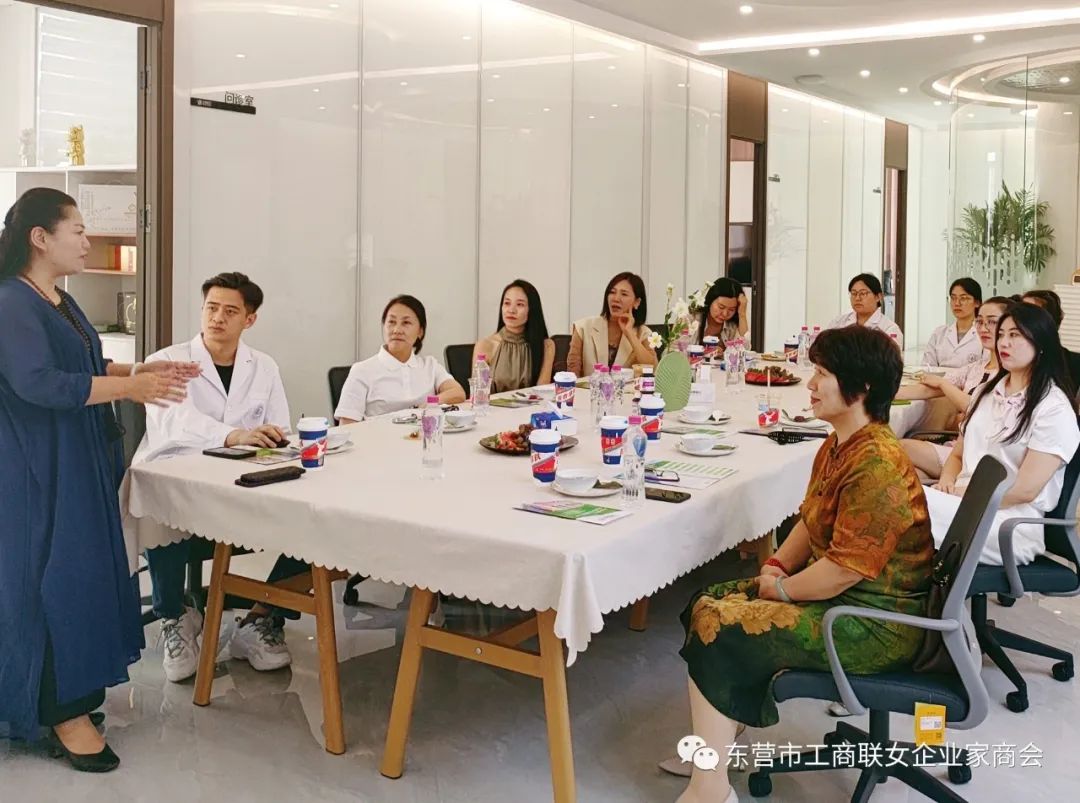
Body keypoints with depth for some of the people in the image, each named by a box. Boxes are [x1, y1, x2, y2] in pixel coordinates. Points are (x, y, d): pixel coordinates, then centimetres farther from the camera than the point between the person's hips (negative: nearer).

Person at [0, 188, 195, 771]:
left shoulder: (60, 302, 13)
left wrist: (139, 369, 8)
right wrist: (129, 388, -24)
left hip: (78, 464, 9)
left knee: (79, 572, 13)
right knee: (54, 576, -3)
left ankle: (71, 693, 25)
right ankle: (64, 713, 7)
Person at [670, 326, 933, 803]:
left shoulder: (876, 464, -26)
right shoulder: (838, 445, 6)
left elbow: (847, 568, -26)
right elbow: (811, 520, 16)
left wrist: (782, 590, -13)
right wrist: (777, 564, 0)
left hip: (875, 622, -10)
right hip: (839, 596, 10)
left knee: (717, 627, -15)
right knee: (708, 602, 7)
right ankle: (714, 746, 16)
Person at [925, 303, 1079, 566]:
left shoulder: (1054, 408, -5)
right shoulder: (987, 391, 17)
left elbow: (1025, 490, -13)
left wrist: (961, 493, -12)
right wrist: (947, 484, -2)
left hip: (1012, 523, -6)